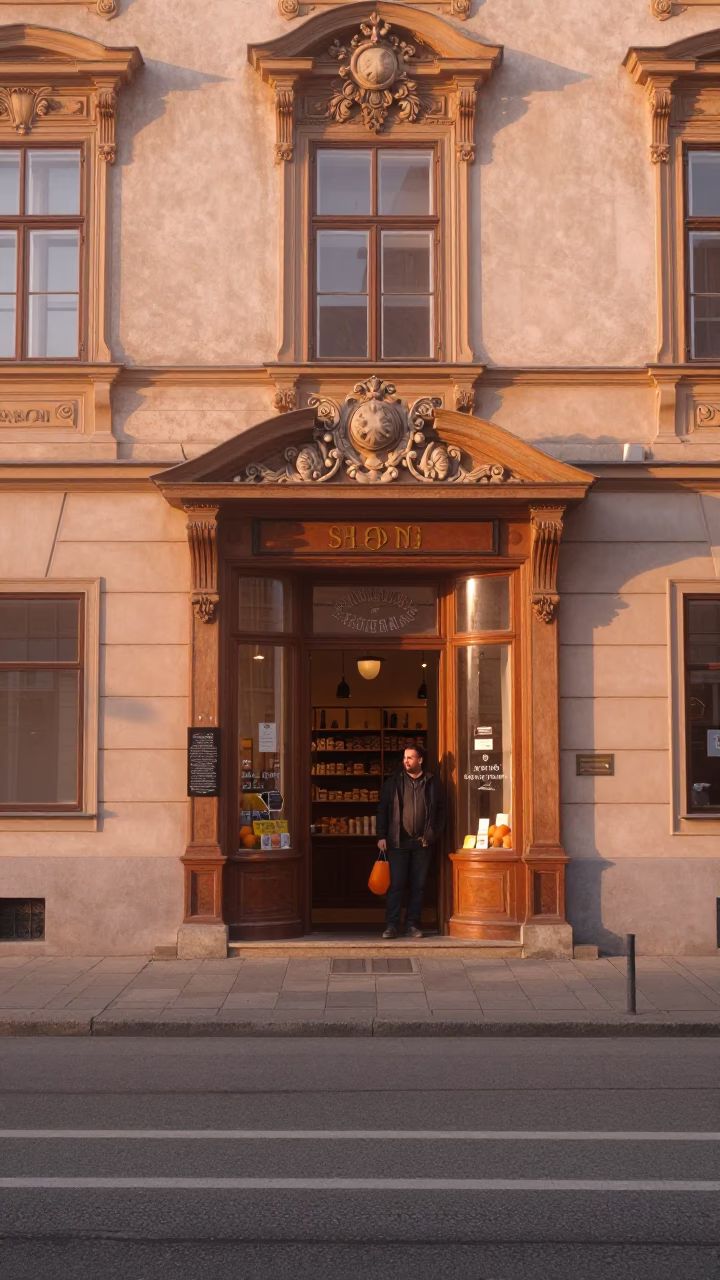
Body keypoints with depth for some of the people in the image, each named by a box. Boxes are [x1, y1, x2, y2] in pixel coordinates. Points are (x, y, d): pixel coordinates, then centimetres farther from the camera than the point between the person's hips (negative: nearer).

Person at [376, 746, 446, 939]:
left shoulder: (433, 783, 4)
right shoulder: (394, 782, 4)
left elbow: (441, 811, 4)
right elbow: (383, 810, 3)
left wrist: (432, 836, -4)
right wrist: (381, 836, -4)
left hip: (422, 843, 1)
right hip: (398, 842, -1)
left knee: (418, 886, 5)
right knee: (396, 885, -2)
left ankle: (412, 925, 13)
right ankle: (392, 925, 3)